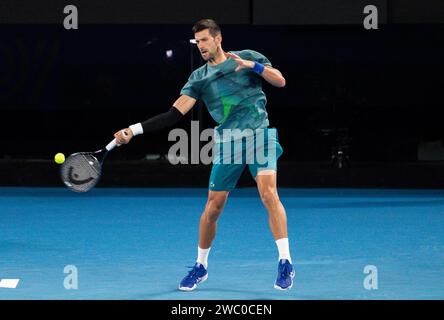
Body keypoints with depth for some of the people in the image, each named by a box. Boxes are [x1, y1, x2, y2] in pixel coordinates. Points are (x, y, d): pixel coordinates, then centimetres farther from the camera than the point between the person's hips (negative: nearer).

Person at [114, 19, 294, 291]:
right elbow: (175, 114, 1)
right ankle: (201, 266, 23)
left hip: (259, 136, -3)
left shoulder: (247, 57, 2)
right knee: (213, 208, 3)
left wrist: (253, 66, -20)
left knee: (269, 193, -22)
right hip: (228, 144, 3)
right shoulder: (199, 78, 6)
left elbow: (280, 81, -4)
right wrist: (134, 130, -8)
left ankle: (285, 263, -19)